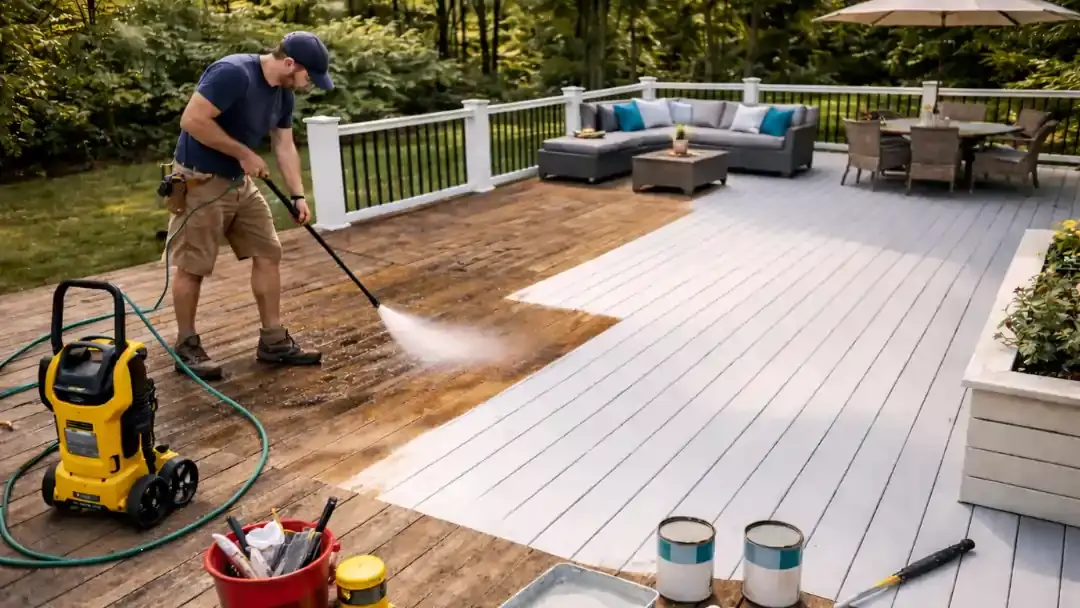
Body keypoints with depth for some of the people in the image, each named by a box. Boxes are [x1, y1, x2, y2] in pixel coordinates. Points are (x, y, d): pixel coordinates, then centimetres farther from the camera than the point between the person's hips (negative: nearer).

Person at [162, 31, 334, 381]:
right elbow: (192, 120, -28)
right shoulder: (233, 73, -24)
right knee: (192, 267, 0)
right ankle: (186, 347, 15)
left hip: (240, 182, 9)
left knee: (268, 254, 6)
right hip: (199, 181, -9)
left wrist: (298, 195, -1)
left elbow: (285, 146, 9)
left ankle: (273, 341, 13)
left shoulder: (284, 93, 4)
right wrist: (244, 153, -21)